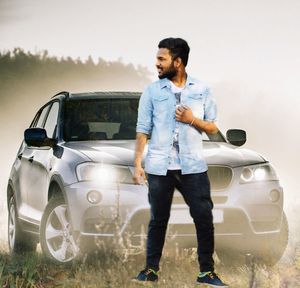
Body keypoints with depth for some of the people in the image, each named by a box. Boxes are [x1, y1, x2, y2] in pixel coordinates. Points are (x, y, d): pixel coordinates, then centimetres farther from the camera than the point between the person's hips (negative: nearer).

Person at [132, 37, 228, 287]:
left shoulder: (201, 90, 5)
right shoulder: (152, 92, 4)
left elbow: (213, 128, 7)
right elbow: (143, 130, 4)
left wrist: (192, 120, -11)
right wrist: (137, 164, -2)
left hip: (193, 166, 0)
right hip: (159, 167, 0)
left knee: (204, 218, -3)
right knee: (158, 220, 6)